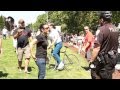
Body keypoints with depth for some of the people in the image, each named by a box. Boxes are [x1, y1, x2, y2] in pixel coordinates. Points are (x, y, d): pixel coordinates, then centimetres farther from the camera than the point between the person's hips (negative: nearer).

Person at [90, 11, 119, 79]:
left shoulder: (102, 29, -21)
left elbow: (97, 48, -25)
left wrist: (92, 61, -18)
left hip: (103, 59, -7)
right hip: (113, 59, 7)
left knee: (95, 73, 10)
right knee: (108, 76, 17)